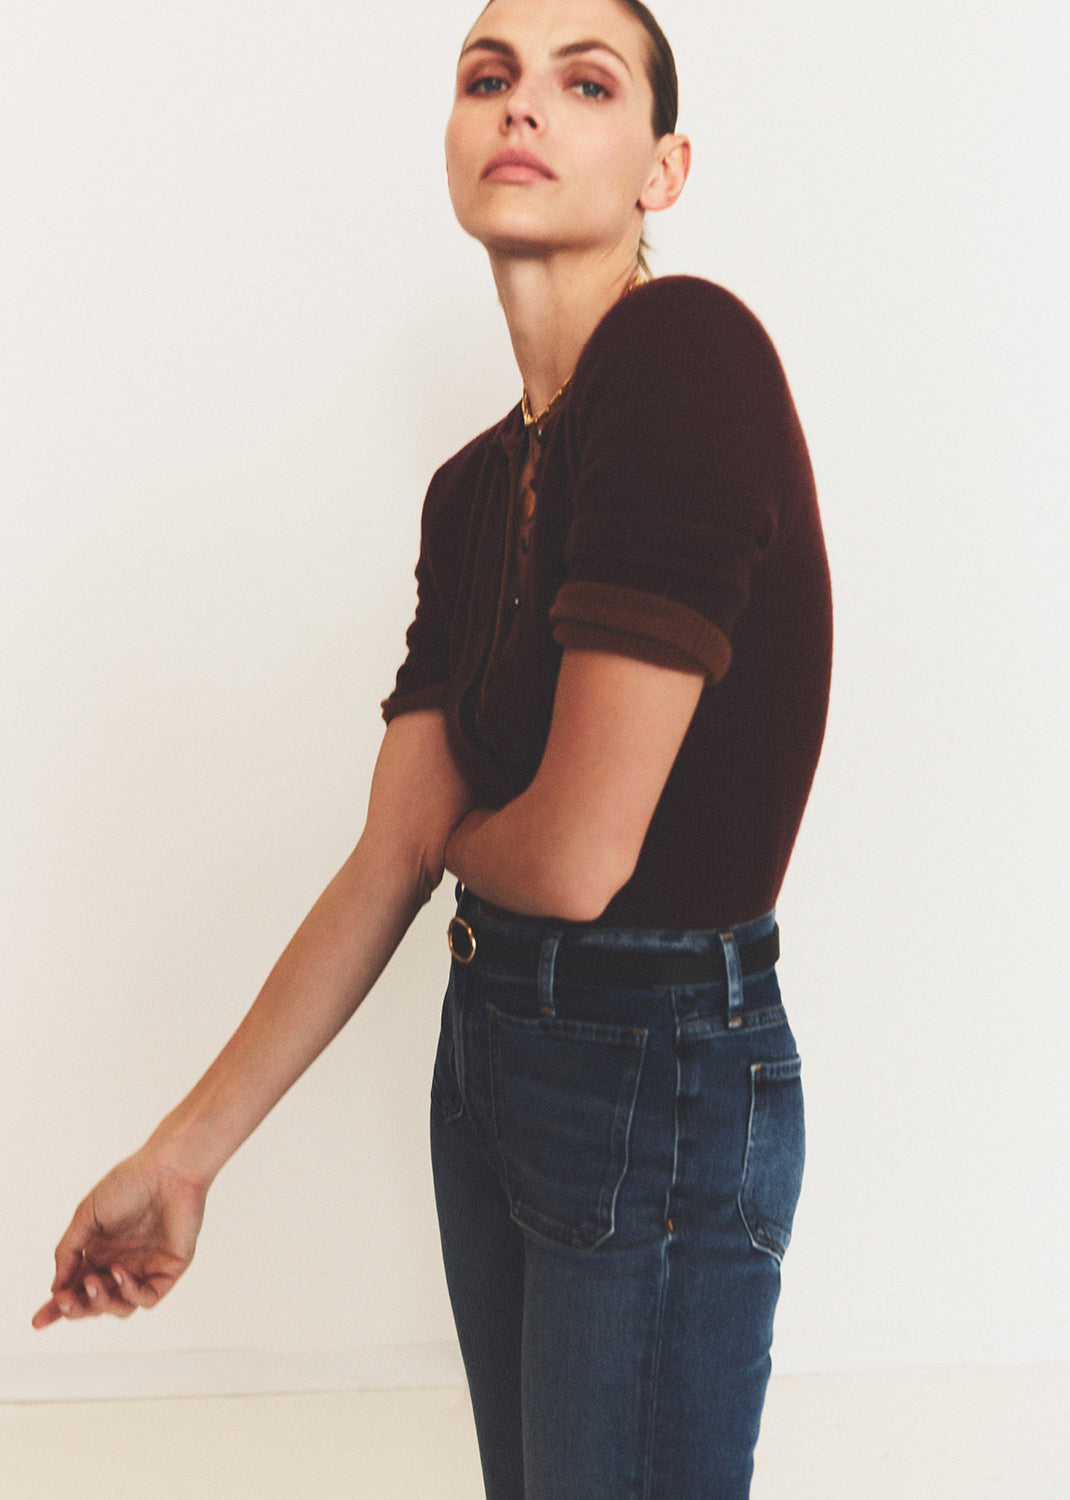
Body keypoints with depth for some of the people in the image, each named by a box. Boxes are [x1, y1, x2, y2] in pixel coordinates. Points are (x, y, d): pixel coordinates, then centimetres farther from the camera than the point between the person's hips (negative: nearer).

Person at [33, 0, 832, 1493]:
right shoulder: (473, 490, 6)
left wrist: (455, 836, -1)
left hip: (666, 1076, -8)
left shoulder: (690, 352, -20)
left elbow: (577, 855, -24)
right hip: (489, 1038, 8)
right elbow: (388, 867, 5)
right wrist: (185, 1150, 5)